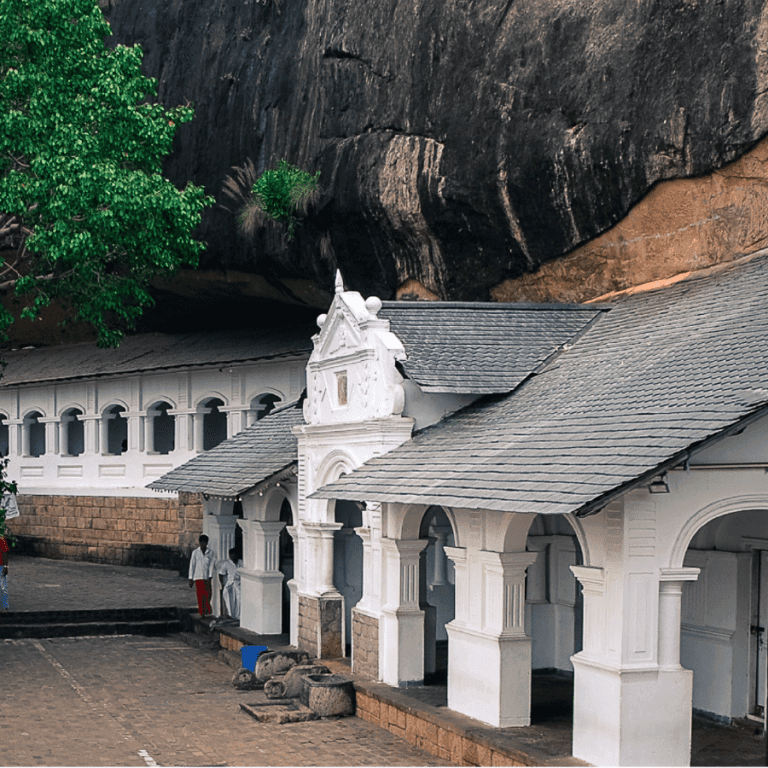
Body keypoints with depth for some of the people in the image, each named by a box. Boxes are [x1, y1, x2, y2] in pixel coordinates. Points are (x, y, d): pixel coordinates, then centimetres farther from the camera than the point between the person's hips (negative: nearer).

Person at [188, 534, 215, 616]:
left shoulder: (211, 552, 2)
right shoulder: (195, 552, 5)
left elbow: (212, 565, -2)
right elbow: (192, 566, 7)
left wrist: (209, 578, -11)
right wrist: (191, 579, 5)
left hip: (207, 578, -1)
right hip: (198, 578, 1)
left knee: (207, 595, -5)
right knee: (200, 596, 0)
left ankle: (207, 612, 5)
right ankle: (202, 612, 6)